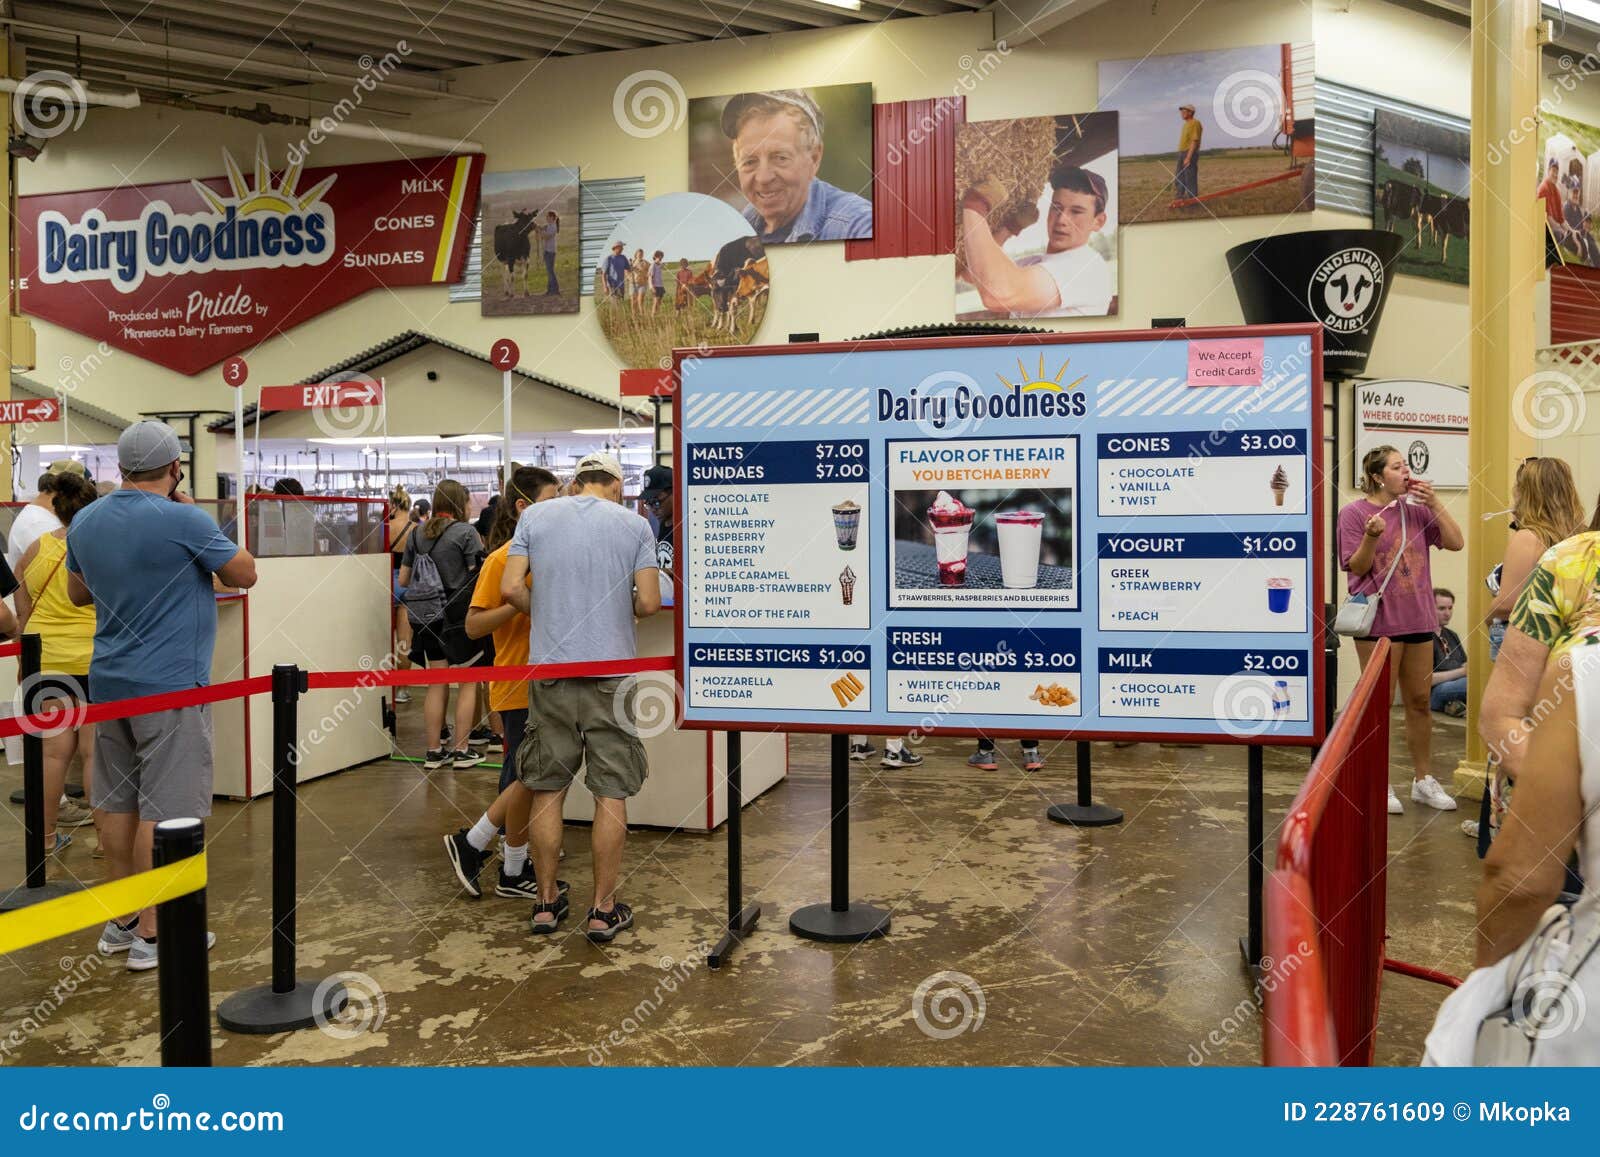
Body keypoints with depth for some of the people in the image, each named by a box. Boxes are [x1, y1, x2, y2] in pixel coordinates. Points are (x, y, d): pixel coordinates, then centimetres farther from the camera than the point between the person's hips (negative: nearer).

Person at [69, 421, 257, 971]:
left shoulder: (85, 522, 6)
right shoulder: (184, 520, -16)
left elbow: (78, 593, 21)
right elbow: (244, 574, -3)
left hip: (109, 681, 7)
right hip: (170, 686, -7)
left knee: (118, 803, 14)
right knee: (164, 810, -2)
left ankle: (120, 920, 24)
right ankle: (151, 934, 3)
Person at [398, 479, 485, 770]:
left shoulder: (417, 534, 9)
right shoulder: (466, 532, -7)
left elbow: (403, 579, 12)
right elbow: (478, 575, -11)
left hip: (425, 615, 6)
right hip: (458, 614, -5)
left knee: (436, 684, 11)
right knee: (467, 683, 4)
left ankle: (433, 751, 14)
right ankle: (462, 751, 5)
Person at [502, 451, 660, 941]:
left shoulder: (535, 515, 5)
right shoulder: (634, 524, 1)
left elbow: (511, 590, -2)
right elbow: (648, 602, -5)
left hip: (550, 668, 2)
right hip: (612, 670, -2)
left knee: (547, 791, 12)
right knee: (611, 795, 5)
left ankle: (546, 902, 20)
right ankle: (604, 910, 11)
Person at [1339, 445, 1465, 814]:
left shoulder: (1416, 509, 7)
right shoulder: (1354, 513, -7)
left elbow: (1456, 543, 1)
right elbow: (1356, 568, -7)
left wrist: (1434, 502, -7)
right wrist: (1371, 537, -25)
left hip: (1418, 618, 5)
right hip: (1379, 621, -5)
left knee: (1420, 701, 13)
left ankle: (1423, 780, 25)